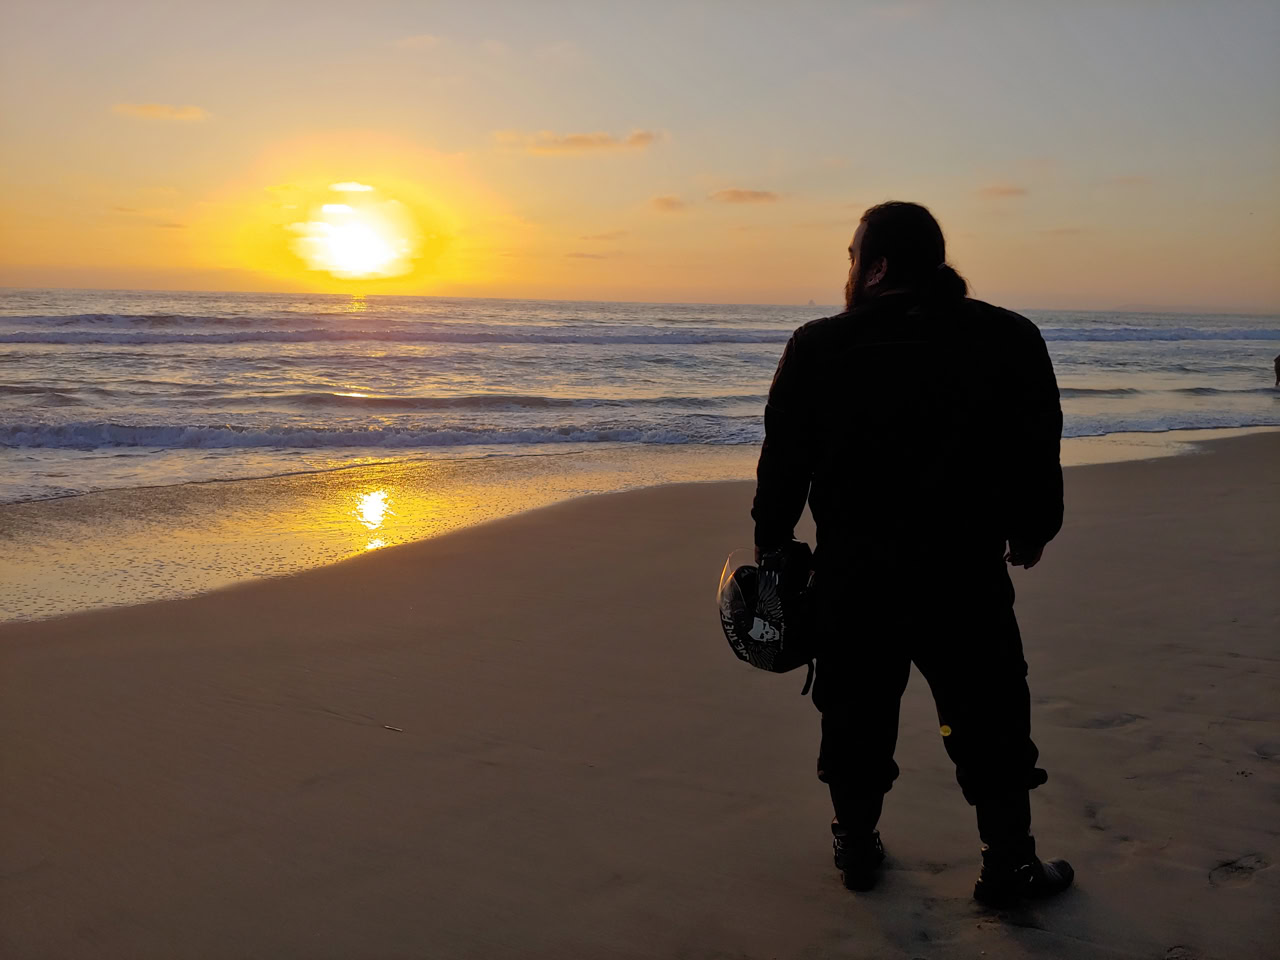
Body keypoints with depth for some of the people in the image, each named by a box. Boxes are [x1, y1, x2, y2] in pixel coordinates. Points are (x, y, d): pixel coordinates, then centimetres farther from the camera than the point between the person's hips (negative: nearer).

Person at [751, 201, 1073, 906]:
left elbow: (784, 458, 0)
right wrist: (1031, 530, 18)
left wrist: (771, 537, 16)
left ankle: (856, 848, 29)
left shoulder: (818, 347, -6)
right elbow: (1038, 454, 2)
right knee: (990, 717, 12)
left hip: (852, 573, 1)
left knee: (856, 715, 16)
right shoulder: (1010, 340, -4)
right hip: (965, 573, 0)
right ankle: (1009, 866, 20)